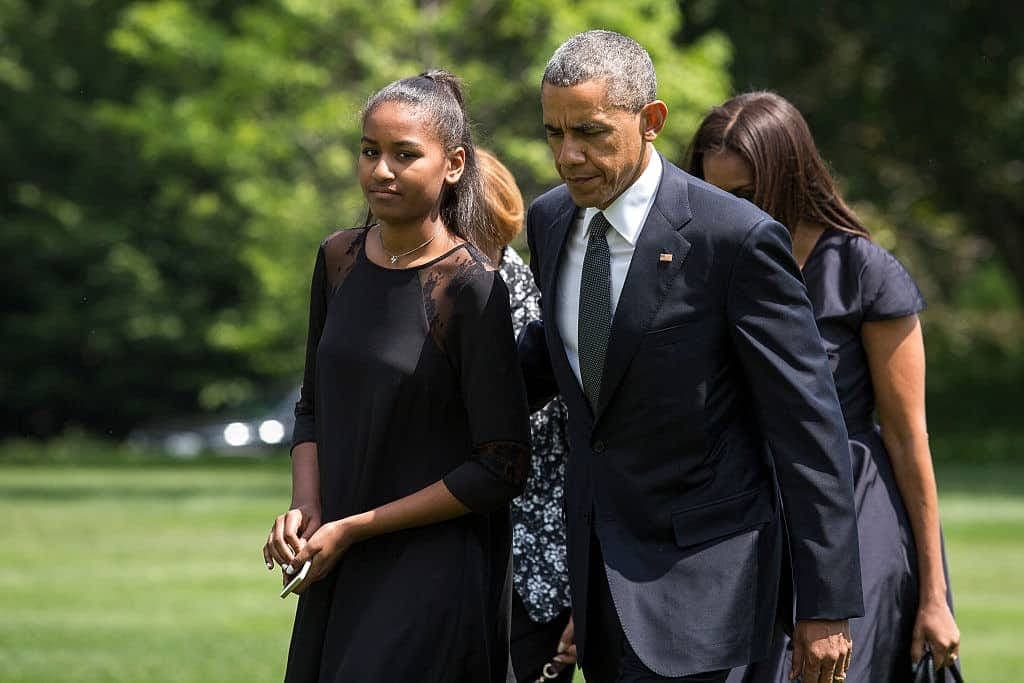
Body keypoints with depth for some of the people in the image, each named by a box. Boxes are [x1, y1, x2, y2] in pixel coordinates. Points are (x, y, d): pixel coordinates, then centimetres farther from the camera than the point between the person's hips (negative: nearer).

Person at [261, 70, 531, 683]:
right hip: (339, 569, 6)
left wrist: (353, 528, -12)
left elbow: (501, 469, -14)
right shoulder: (340, 259, 4)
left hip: (434, 575, -6)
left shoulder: (473, 288, -15)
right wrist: (306, 508, -3)